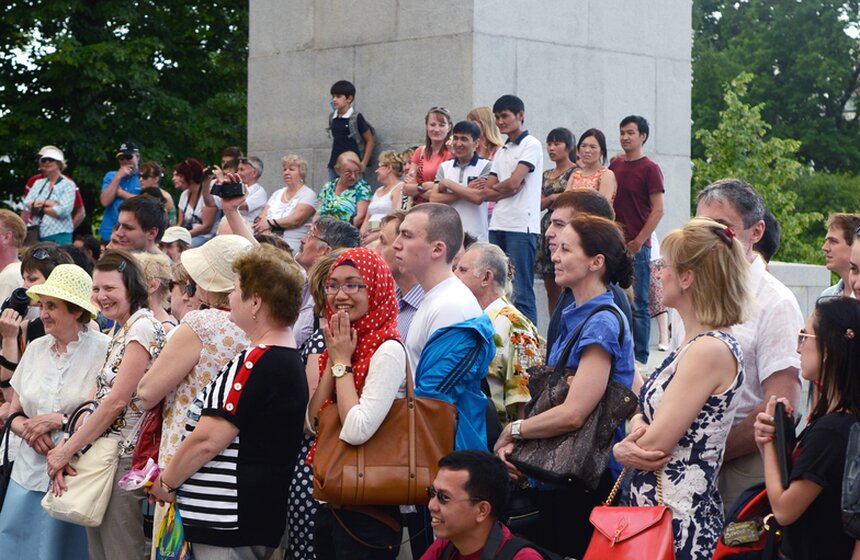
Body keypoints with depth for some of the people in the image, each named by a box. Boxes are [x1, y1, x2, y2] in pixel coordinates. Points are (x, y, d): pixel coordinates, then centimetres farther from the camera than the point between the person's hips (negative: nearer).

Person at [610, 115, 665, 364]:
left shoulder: (649, 169, -5)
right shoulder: (615, 165, 13)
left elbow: (658, 210, -9)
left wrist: (639, 241, -13)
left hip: (637, 247, -6)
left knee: (637, 304, -2)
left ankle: (640, 357, 3)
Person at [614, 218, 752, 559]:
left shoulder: (711, 350, -18)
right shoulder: (695, 343, 14)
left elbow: (652, 447, -19)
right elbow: (645, 412, 15)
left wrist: (621, 448, 2)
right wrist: (637, 428, -8)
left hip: (679, 523, -9)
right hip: (651, 511, 9)